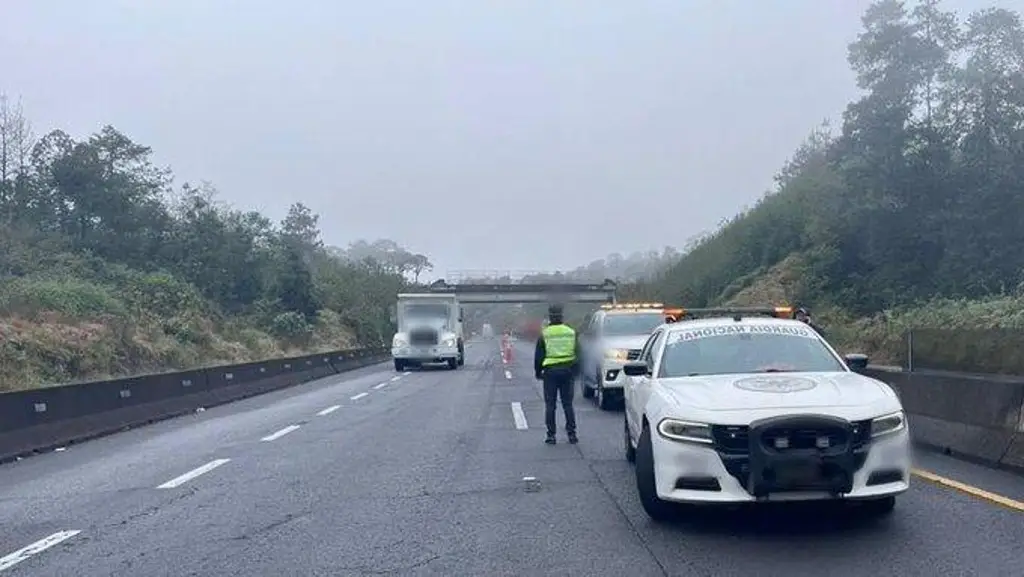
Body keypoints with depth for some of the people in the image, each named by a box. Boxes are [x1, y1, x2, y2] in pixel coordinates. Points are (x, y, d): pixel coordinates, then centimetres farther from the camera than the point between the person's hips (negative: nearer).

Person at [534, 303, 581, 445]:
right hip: (568, 371, 3)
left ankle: (551, 435, 2)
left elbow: (538, 356, -1)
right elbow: (578, 354, 12)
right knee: (568, 404, 9)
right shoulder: (571, 332, 5)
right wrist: (576, 372, 21)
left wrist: (538, 372, 11)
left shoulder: (544, 334, -4)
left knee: (550, 405, 3)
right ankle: (571, 434, 7)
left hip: (550, 371, -3)